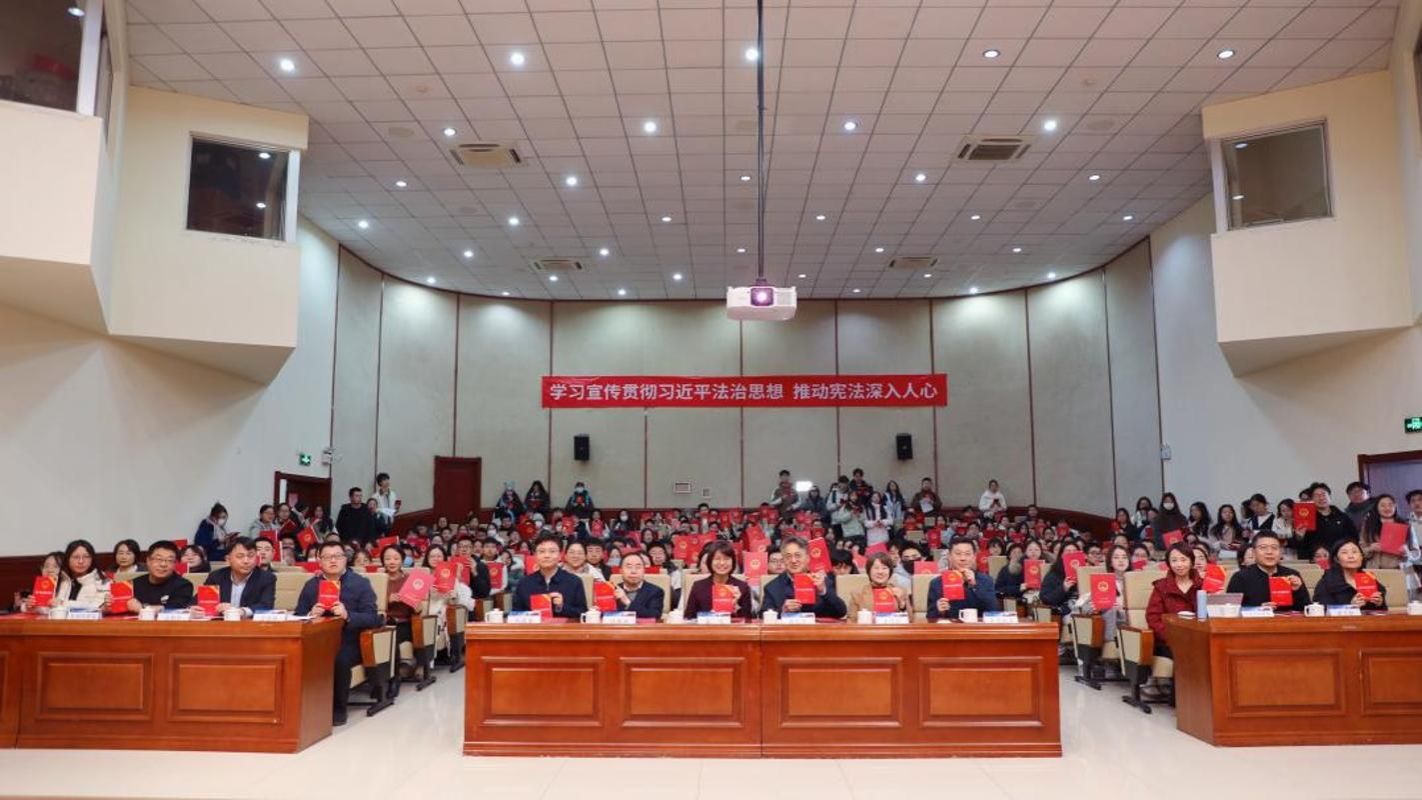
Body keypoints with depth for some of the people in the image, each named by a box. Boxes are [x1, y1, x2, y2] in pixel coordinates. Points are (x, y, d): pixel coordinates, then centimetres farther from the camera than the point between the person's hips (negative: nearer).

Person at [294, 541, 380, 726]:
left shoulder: (361, 583, 3)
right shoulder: (310, 585, 14)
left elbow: (372, 618, -6)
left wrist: (347, 615, -24)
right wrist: (311, 614, -14)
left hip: (348, 643, -3)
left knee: (339, 659, -35)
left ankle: (338, 708, -12)